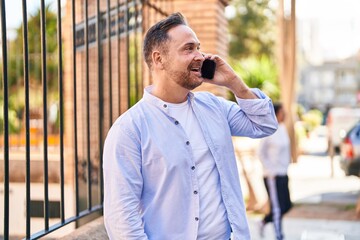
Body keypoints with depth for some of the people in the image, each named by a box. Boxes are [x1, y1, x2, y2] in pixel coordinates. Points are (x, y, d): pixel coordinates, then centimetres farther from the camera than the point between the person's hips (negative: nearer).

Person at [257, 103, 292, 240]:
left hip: (283, 174, 8)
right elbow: (261, 153, -11)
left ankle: (264, 222, 31)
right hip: (273, 176, -8)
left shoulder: (282, 128, 8)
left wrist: (286, 166, 13)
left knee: (286, 205, 11)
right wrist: (270, 170, -12)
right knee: (278, 208, -2)